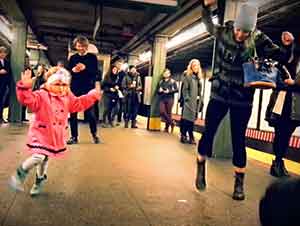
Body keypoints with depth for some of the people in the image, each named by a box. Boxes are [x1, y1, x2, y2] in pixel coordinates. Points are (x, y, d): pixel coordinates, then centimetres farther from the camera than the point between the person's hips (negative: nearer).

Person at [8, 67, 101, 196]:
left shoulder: (68, 97, 5)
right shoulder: (41, 95, -15)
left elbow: (79, 104, 15)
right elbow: (28, 99, -30)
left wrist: (93, 95, 10)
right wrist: (25, 87, -48)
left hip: (57, 135, 6)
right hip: (41, 133, -6)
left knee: (45, 159, 17)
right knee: (38, 157, -19)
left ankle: (39, 182, 36)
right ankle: (20, 174, 8)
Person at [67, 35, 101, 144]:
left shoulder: (92, 57, 4)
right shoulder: (73, 58, 10)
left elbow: (95, 72, -4)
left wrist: (85, 68, -20)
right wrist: (73, 70, -12)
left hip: (88, 88, -2)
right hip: (74, 88, 3)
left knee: (90, 113, -1)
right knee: (73, 113, 3)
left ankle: (94, 134, 18)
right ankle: (74, 136, 12)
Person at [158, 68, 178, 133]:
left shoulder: (172, 81, 5)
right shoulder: (161, 82, 16)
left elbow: (176, 89, -2)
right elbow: (158, 91, 19)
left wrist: (169, 91, -14)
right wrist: (160, 90, -4)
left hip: (170, 99, -3)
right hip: (162, 99, 3)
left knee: (168, 113, -1)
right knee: (162, 112, -12)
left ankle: (167, 127, 13)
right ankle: (171, 123, 6)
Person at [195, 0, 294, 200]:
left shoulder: (258, 39, -10)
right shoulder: (223, 32, -7)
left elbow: (280, 56, -4)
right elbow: (208, 23, 13)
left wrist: (287, 46, -22)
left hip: (243, 98, -1)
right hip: (219, 94, 1)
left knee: (239, 139, 2)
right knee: (208, 132, 4)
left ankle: (239, 182, 16)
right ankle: (201, 169, 27)